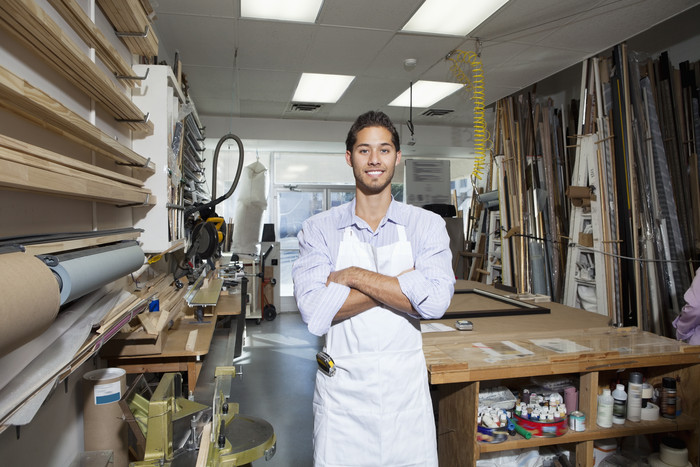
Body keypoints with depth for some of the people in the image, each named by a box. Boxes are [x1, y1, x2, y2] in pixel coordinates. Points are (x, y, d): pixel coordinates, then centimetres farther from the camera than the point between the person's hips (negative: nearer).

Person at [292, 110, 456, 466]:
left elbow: (435, 301, -17)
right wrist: (404, 283, -17)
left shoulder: (427, 225, -2)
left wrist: (354, 275, -16)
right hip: (342, 388, 0)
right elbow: (315, 313, -17)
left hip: (405, 387, 1)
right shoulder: (319, 229, -4)